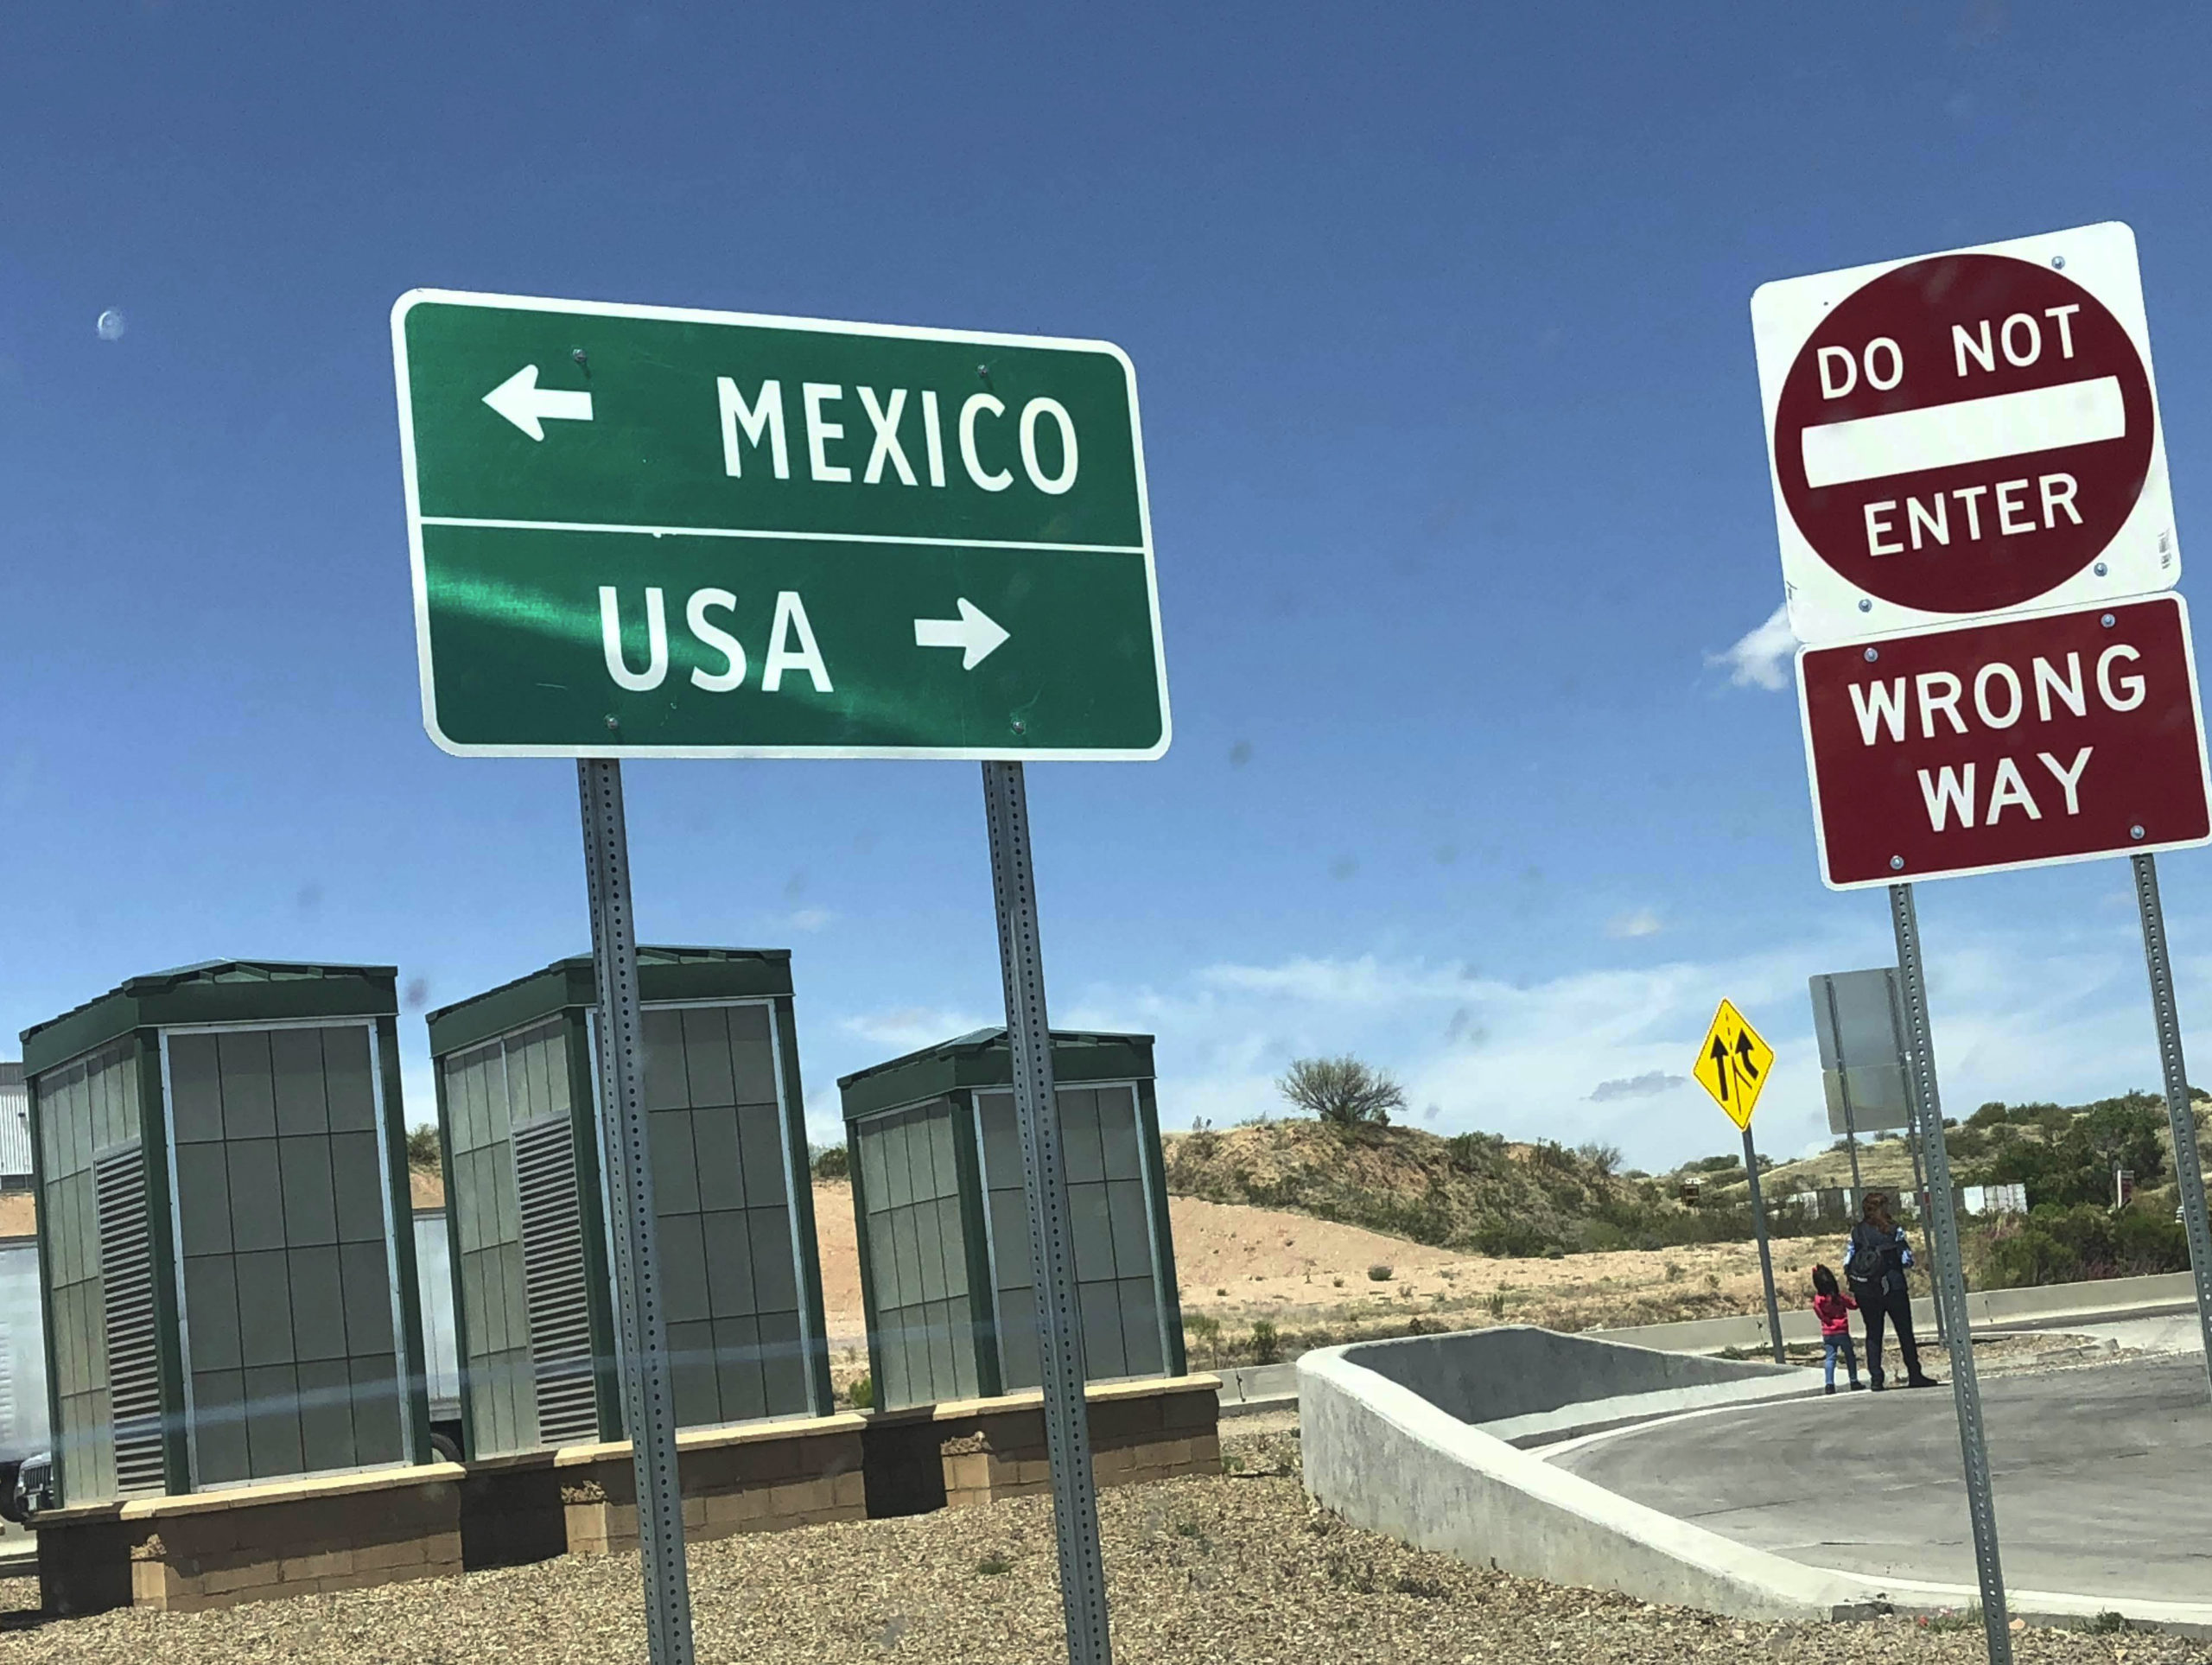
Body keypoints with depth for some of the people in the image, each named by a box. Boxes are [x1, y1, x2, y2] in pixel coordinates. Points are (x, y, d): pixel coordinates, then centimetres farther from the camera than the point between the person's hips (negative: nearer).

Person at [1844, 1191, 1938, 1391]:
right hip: (1893, 1288, -2)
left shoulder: (1857, 1232, 0)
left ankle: (1875, 1378, 0)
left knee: (1873, 1334, 8)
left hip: (1865, 1291, 2)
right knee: (1905, 1332, 9)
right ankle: (1914, 1375, 13)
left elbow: (1847, 1264, -4)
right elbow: (1907, 1261, -7)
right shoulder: (1894, 1230, -7)